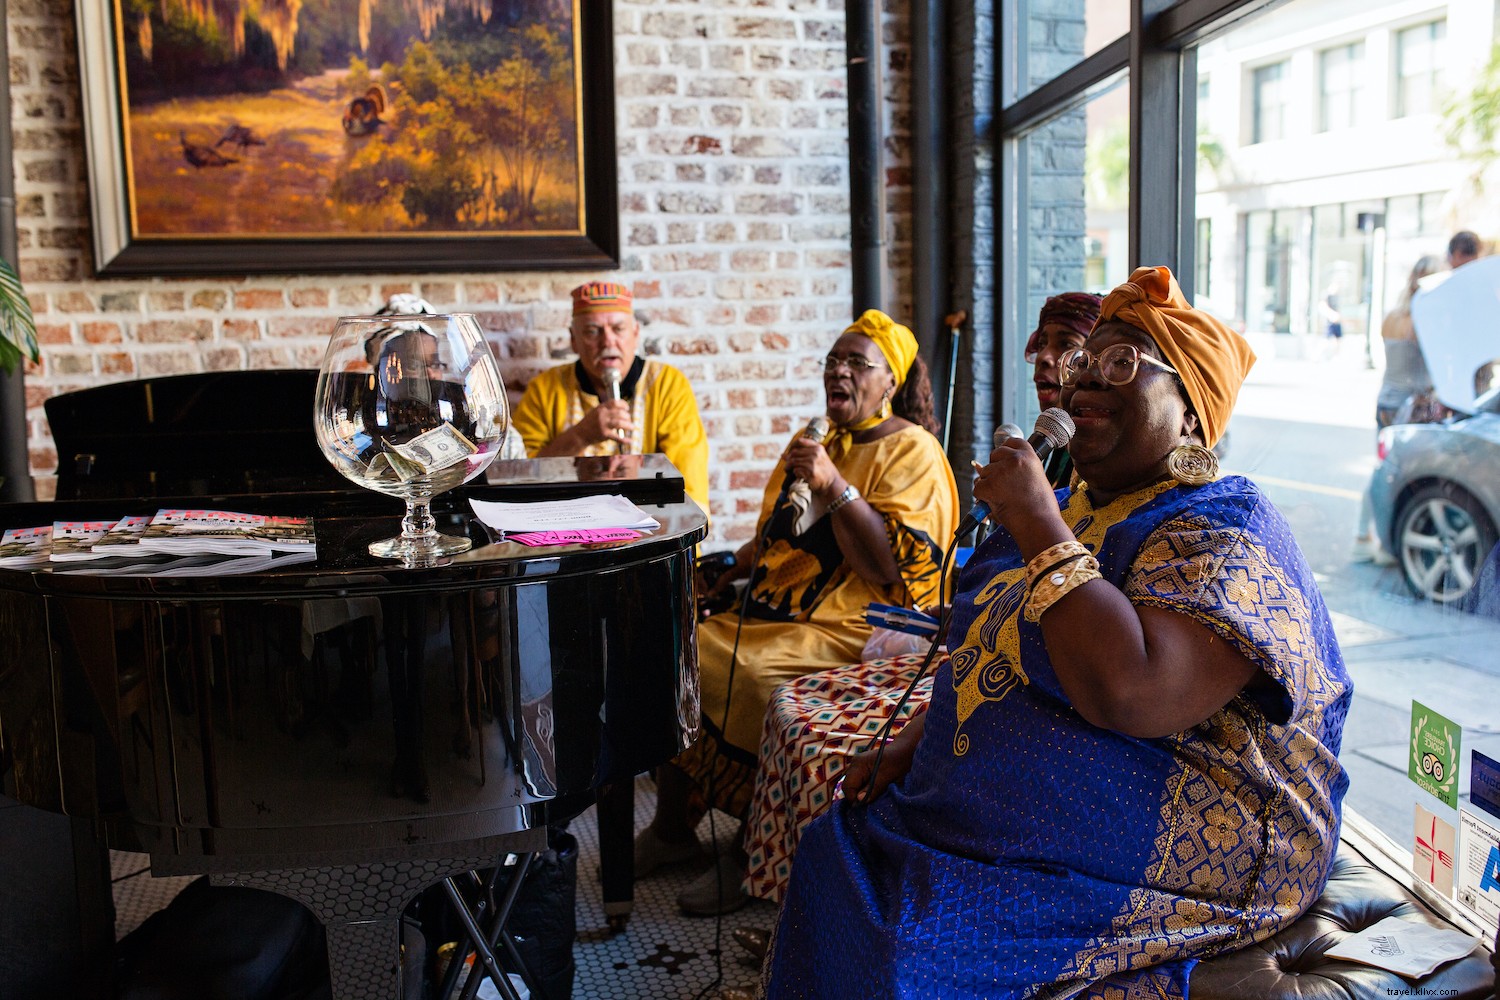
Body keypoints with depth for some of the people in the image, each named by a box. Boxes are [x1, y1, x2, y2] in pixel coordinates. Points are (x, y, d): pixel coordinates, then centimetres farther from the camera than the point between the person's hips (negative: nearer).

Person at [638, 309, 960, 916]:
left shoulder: (911, 452, -5)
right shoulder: (817, 446, 21)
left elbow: (893, 566, -17)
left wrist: (835, 487, -23)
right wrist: (724, 570, 14)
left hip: (853, 631, -8)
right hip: (775, 613, 8)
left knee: (748, 674, -31)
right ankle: (672, 827, 3)